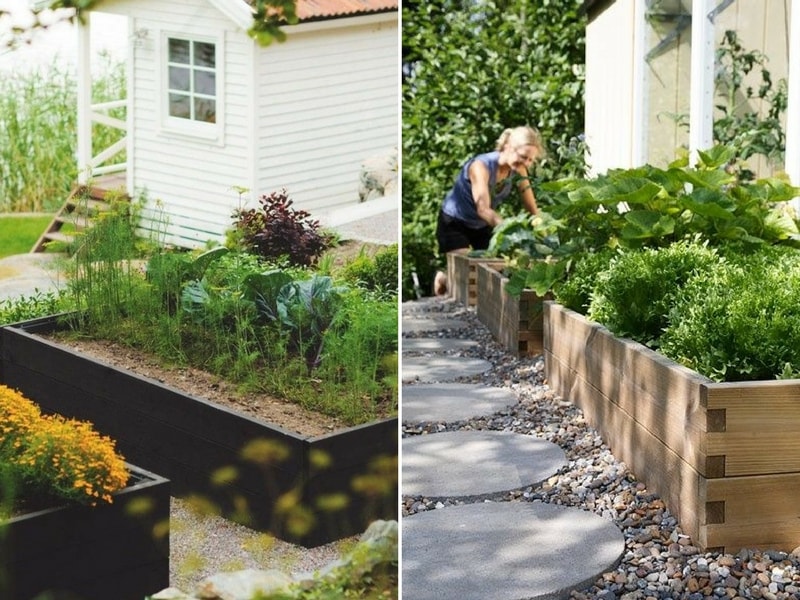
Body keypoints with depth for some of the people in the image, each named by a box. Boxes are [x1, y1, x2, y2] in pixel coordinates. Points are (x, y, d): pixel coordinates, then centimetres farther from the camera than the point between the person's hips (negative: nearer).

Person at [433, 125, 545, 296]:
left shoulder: (518, 169, -13)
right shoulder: (481, 166, -33)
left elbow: (532, 208, -11)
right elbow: (483, 209, -45)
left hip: (482, 226, 6)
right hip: (454, 223, -6)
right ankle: (444, 279, 17)